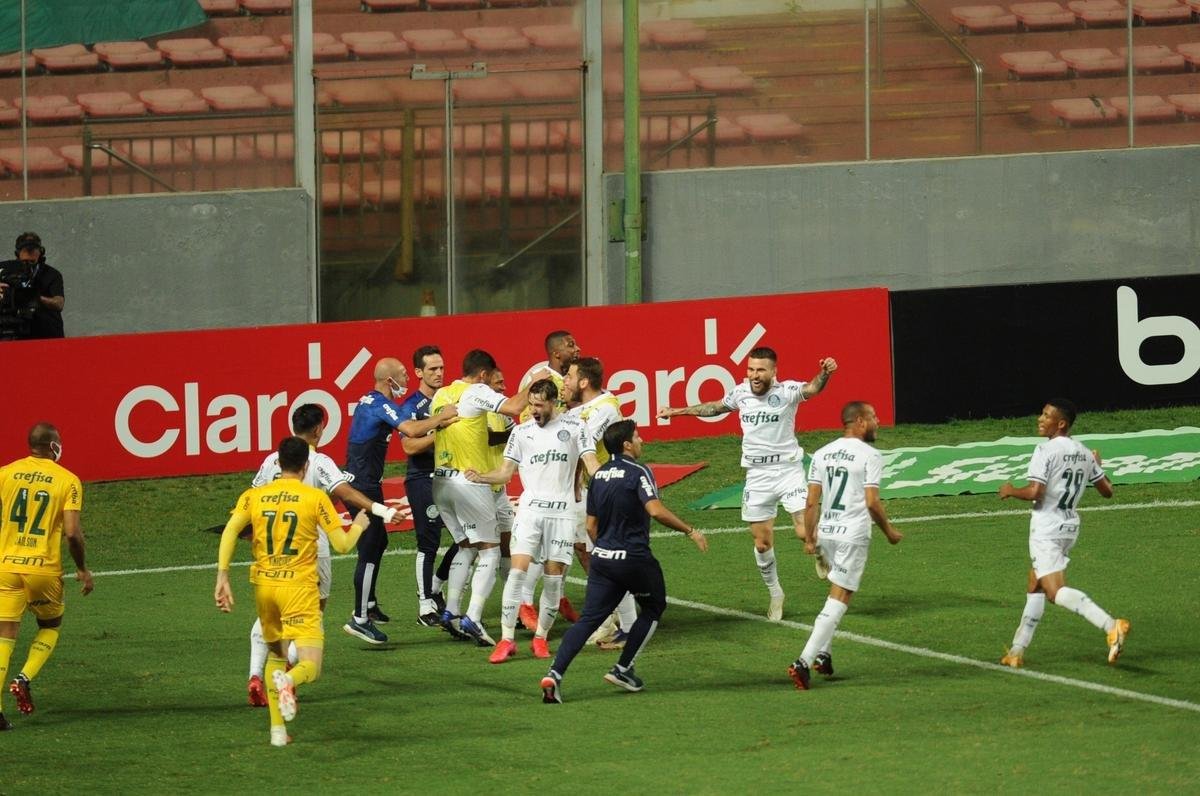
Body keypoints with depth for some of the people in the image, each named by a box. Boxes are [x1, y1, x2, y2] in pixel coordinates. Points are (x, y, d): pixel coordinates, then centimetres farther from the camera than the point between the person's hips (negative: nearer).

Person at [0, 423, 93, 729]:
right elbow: (72, 532, -11)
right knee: (50, 626, 23)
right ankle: (25, 678, 0)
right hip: (45, 569, -1)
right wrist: (82, 568, 3)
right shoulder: (67, 480, -5)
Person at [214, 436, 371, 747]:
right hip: (299, 587, -4)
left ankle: (278, 730, 17)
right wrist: (358, 526, 21)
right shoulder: (315, 498, -1)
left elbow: (230, 531, -7)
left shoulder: (254, 496, 7)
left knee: (276, 655, 25)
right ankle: (288, 680, -43)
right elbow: (342, 545, 0)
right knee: (310, 667, -6)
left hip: (263, 585, 4)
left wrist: (222, 577, -7)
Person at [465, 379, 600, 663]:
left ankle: (541, 637, 15)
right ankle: (507, 639, -10)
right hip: (530, 509, 1)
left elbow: (592, 463, 0)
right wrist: (480, 478, -7)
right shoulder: (521, 431, 9)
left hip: (562, 512, -1)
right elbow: (506, 472, 11)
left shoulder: (574, 427, 3)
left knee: (554, 576, 1)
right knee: (518, 569, -12)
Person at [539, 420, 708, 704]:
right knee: (653, 608, 19)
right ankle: (623, 669, 14)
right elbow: (655, 510, -26)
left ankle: (555, 673, -16)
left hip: (602, 557, 6)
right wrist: (690, 531, -18)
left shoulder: (599, 475, 11)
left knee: (589, 618, 2)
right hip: (634, 558, -6)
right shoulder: (638, 472, -11)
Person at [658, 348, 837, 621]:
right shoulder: (740, 393, 0)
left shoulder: (786, 392, -14)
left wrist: (825, 374, -58)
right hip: (757, 476, 4)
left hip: (788, 470, -4)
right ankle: (775, 594, 28)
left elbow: (812, 388, -35)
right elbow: (716, 407, 21)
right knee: (762, 544, 7)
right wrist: (678, 412, 29)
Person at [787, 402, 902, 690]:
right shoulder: (869, 455, -9)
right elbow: (872, 502, -13)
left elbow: (811, 501, 7)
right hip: (853, 536, -7)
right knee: (838, 601, -6)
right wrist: (889, 532, 1)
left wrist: (809, 538, 14)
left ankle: (822, 654, 19)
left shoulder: (822, 454, 9)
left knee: (837, 594, 24)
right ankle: (804, 661, -16)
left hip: (825, 533, 7)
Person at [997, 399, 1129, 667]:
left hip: (1047, 528, -9)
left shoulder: (1046, 451, -14)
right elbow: (1107, 491, 14)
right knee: (1035, 585, 20)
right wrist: (1097, 466, 34)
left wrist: (1010, 491, -2)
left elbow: (1034, 493, -23)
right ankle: (1017, 650, 22)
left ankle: (1110, 626, -35)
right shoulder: (1085, 454, 8)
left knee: (1055, 590, -17)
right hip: (1069, 526, 9)